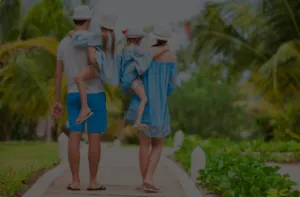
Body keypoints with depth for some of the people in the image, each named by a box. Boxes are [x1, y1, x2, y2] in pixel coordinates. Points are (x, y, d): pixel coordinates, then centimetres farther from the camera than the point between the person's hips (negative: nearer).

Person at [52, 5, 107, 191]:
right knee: (94, 138, 0)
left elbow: (58, 74, 9)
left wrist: (57, 102, 13)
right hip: (94, 94, -5)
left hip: (73, 96, 5)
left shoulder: (63, 43, 8)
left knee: (75, 137, 3)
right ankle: (93, 181, 1)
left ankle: (75, 181, 0)